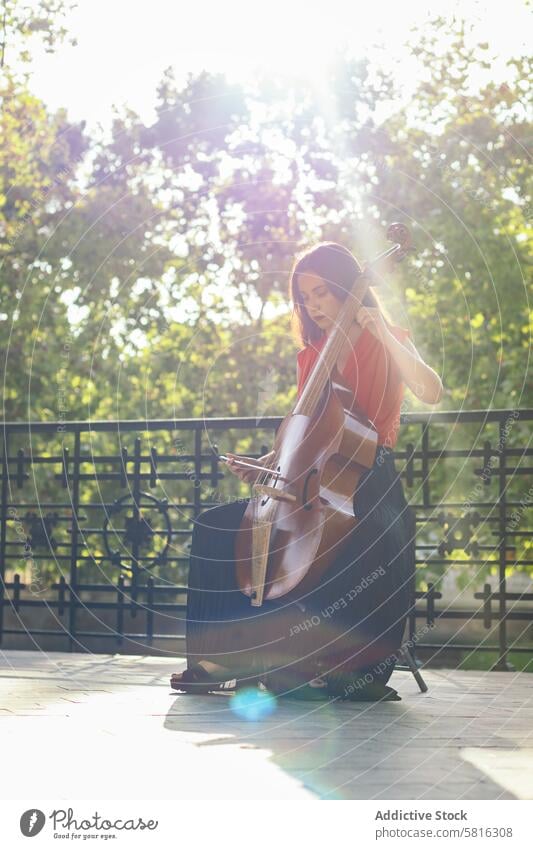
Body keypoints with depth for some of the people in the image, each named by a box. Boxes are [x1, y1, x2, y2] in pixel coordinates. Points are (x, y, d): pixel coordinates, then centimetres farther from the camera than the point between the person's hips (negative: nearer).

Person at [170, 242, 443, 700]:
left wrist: (382, 333, -19)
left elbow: (430, 391, -17)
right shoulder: (311, 356, 19)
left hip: (369, 491, -6)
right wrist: (264, 464, 3)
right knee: (216, 527, -10)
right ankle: (223, 659, -7)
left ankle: (357, 670, -24)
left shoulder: (389, 345, 4)